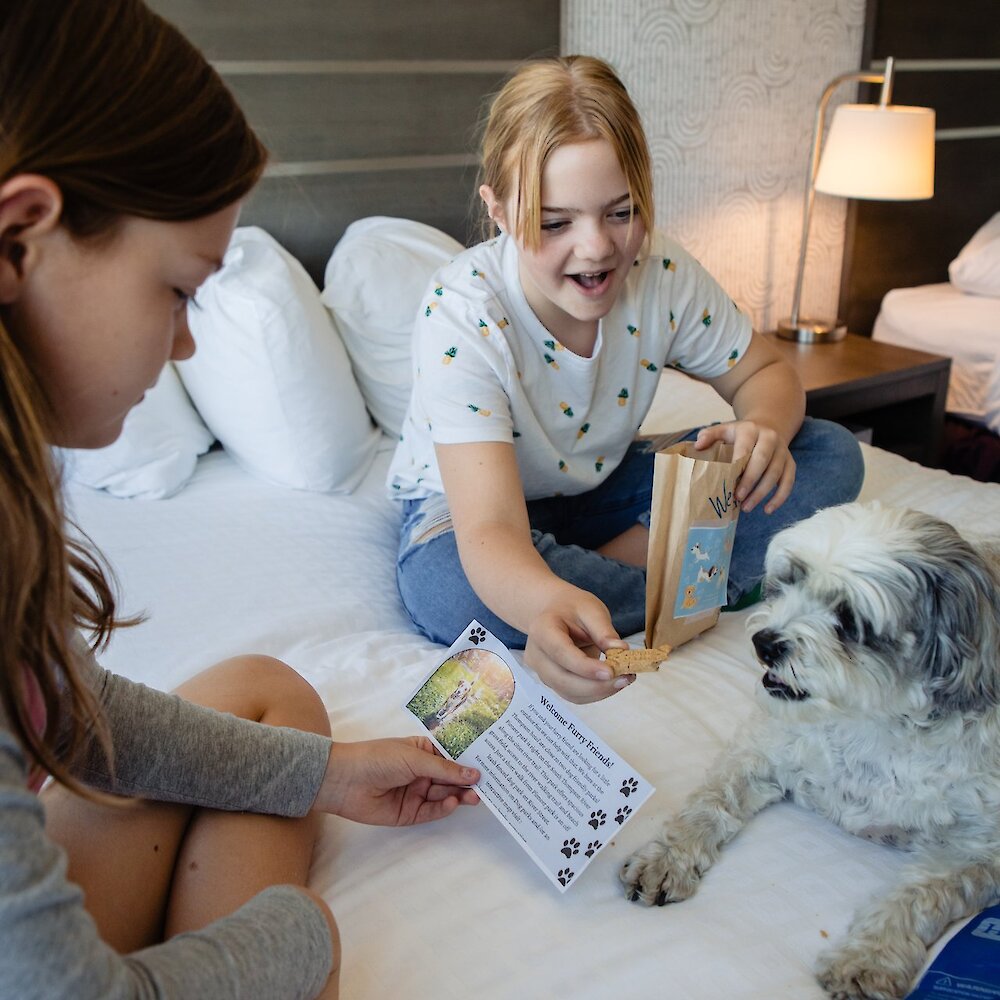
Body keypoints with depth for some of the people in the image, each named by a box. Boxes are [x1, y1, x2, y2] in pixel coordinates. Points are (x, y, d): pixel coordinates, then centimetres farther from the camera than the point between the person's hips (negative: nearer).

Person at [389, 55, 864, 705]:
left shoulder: (663, 272, -18)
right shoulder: (460, 314, -32)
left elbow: (763, 371, -1)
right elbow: (490, 529, -42)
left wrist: (766, 424, -28)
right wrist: (548, 603, -65)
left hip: (604, 483, 4)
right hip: (467, 499, -3)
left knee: (831, 457, -10)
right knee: (443, 588, -42)